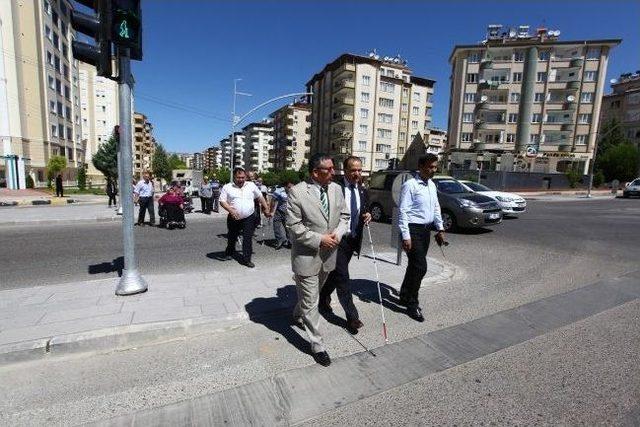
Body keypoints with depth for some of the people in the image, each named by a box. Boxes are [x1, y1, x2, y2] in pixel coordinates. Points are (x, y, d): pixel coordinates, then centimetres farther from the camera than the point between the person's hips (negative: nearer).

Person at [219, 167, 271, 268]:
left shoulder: (251, 185, 4)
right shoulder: (227, 187, -2)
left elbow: (260, 197, 14)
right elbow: (222, 201, -6)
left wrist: (266, 209, 14)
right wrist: (231, 210, -22)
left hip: (249, 218, 0)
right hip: (233, 218, 0)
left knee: (248, 239, -4)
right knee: (232, 237, 17)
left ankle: (246, 259, 4)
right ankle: (229, 253, 42)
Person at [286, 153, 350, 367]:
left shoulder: (336, 189, 1)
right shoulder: (297, 192, -17)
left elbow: (344, 216, 9)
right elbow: (294, 227, -16)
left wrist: (337, 233, -10)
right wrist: (319, 239, -20)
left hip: (329, 255, 6)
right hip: (307, 256, -6)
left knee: (312, 294, 27)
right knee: (310, 301, 5)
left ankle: (297, 315, 55)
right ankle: (317, 345, 21)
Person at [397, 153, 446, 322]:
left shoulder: (432, 185, 12)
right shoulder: (410, 185, -13)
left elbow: (436, 208, 20)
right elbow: (403, 211, -17)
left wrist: (440, 228, 13)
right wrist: (406, 236, -21)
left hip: (426, 229, 8)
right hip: (413, 229, -8)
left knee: (415, 265, 15)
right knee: (420, 267, -9)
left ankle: (405, 297, 32)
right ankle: (412, 305, 7)